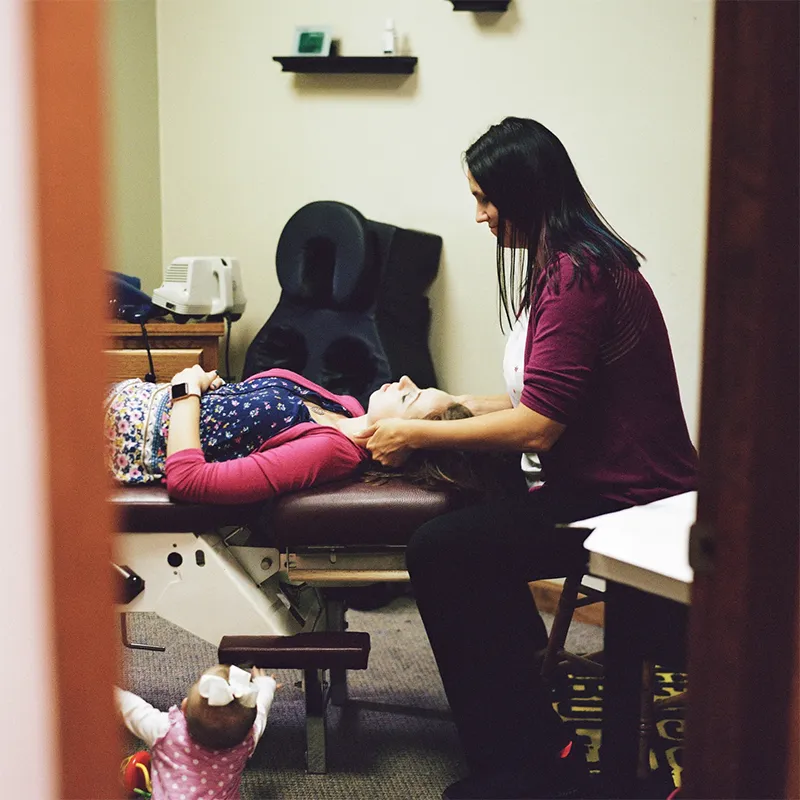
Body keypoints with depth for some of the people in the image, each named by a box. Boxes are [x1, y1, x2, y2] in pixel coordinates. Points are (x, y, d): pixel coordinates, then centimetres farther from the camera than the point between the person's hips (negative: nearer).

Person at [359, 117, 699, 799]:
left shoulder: (575, 276, -20)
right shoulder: (582, 262, 14)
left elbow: (537, 428, -24)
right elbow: (551, 404, 19)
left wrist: (417, 435, -14)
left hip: (623, 502, -11)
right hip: (611, 481, 11)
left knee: (440, 552, -16)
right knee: (468, 528, 21)